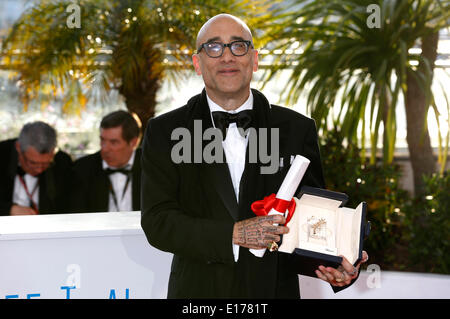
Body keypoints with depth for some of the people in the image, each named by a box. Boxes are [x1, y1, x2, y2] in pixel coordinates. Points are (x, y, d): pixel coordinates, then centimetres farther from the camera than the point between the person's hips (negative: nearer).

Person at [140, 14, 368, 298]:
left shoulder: (297, 130, -1)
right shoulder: (165, 132, -3)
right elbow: (156, 222, -11)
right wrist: (234, 235, -22)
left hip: (275, 288, 1)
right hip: (199, 289, -1)